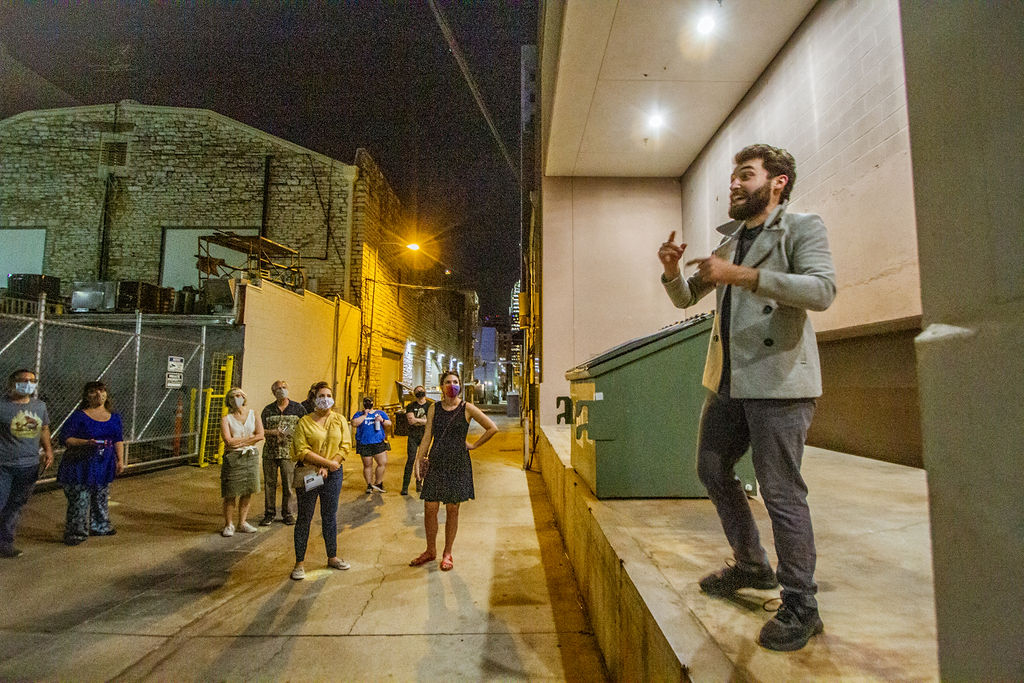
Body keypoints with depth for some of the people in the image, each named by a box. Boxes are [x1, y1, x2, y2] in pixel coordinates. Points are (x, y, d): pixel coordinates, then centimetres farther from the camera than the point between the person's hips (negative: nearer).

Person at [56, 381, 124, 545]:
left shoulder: (114, 417, 8)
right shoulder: (79, 416, -8)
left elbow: (118, 440, 13)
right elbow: (65, 437, -10)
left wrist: (120, 460, 7)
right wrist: (86, 442, -25)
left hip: (104, 465, 5)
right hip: (81, 465, -5)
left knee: (101, 498, 16)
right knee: (79, 500, -2)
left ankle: (100, 527, 31)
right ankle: (75, 533, 13)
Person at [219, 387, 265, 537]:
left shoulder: (253, 414, 6)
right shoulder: (226, 419, -2)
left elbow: (261, 435, -6)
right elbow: (228, 441, -14)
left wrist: (239, 442, -10)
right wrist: (249, 437, -9)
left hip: (251, 457, 3)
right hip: (233, 458, -3)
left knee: (248, 492, 7)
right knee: (230, 494, 0)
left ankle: (242, 523, 21)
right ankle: (229, 525, 15)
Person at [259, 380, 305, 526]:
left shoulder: (298, 409, 4)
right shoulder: (268, 409, 7)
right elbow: (261, 430, 3)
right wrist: (274, 432, -14)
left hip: (289, 452, -1)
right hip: (270, 452, 2)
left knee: (288, 485, 2)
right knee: (269, 483, 7)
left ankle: (288, 514, 15)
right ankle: (269, 514, 19)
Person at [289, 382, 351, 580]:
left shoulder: (339, 420, 4)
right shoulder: (304, 422, -3)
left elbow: (344, 446, -1)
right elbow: (302, 451, -12)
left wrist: (326, 468, -10)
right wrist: (327, 462, -16)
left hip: (332, 474, 3)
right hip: (308, 474, -2)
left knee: (330, 517, 12)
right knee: (304, 518, 3)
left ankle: (332, 557, 25)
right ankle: (300, 563, 14)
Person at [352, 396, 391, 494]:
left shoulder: (380, 413, 15)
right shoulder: (359, 414, 9)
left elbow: (389, 424, 12)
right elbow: (354, 423, -8)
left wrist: (382, 420, -8)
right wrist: (364, 415, -10)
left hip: (379, 443, 2)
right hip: (364, 444, -2)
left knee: (383, 463, -6)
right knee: (367, 465, 3)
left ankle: (378, 483, 9)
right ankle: (369, 485, 16)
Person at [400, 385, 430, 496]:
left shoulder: (430, 406, 5)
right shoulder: (411, 406, 4)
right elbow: (410, 420, -10)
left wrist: (416, 420, -10)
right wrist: (424, 420, -8)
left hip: (425, 436, 1)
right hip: (413, 436, -1)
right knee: (410, 459, -7)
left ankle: (419, 482, 18)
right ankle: (405, 486, -3)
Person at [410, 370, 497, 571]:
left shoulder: (467, 408, -3)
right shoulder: (434, 408, 6)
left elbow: (492, 428, -2)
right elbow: (427, 436, 7)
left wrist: (473, 445, -1)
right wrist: (418, 460, 2)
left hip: (458, 464, -2)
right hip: (436, 463, 2)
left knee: (452, 510, 6)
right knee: (429, 508, 3)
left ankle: (447, 553, 22)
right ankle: (430, 550, 24)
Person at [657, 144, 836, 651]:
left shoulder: (802, 228, -2)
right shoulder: (729, 241, 19)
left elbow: (822, 290, -19)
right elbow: (686, 298, 21)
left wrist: (742, 275, -26)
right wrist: (672, 271, 0)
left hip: (777, 381, -8)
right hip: (727, 381, 8)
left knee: (781, 494, -4)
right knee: (711, 471, 15)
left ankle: (800, 606, 15)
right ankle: (752, 566, 34)